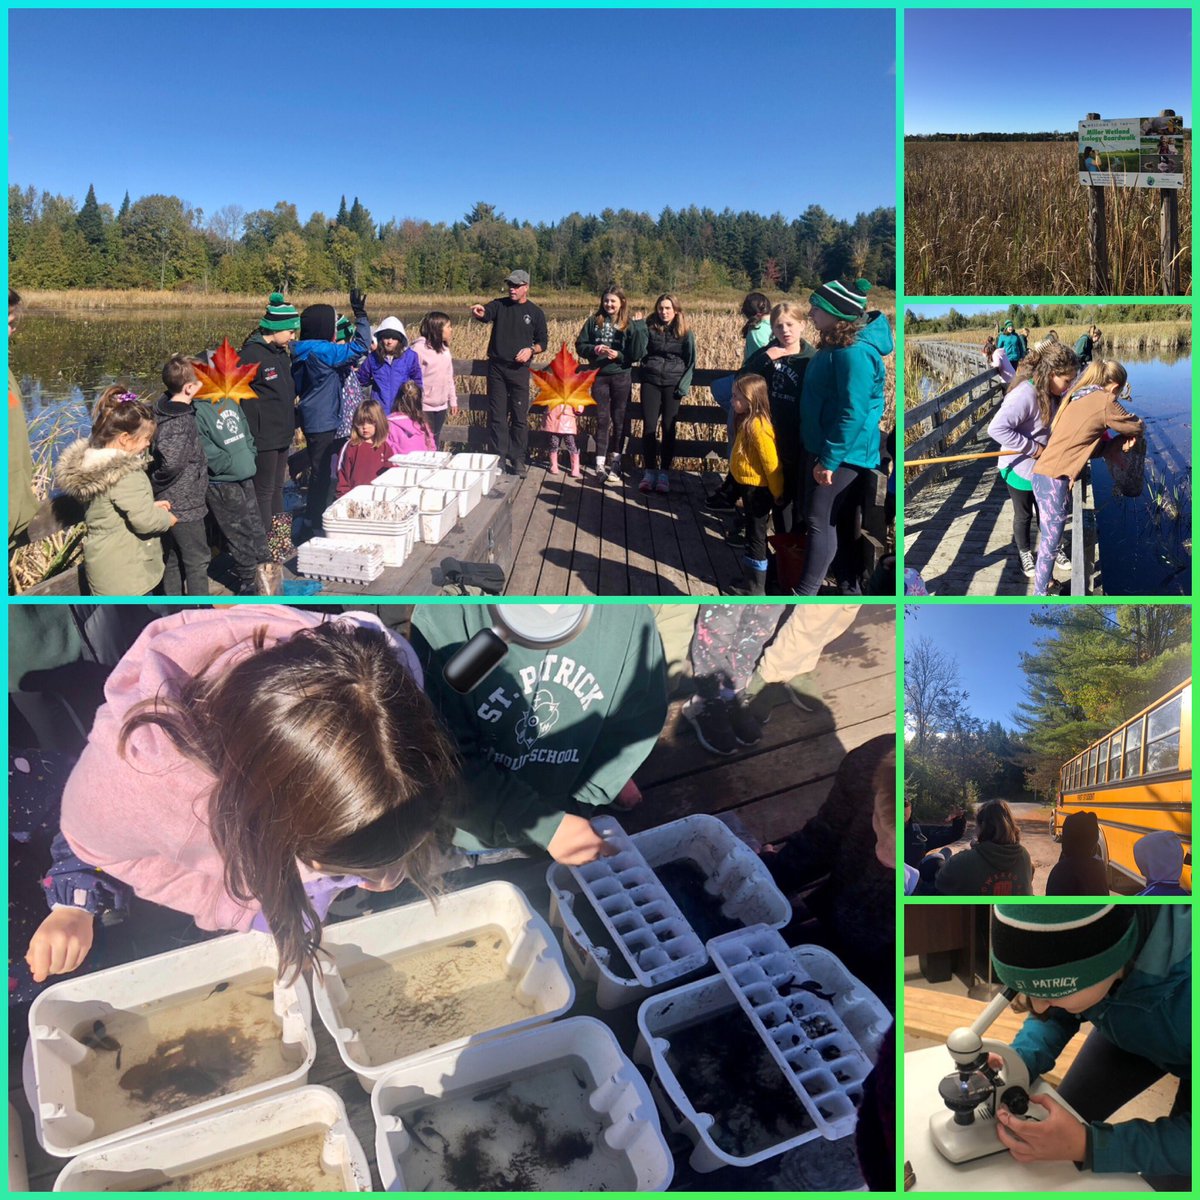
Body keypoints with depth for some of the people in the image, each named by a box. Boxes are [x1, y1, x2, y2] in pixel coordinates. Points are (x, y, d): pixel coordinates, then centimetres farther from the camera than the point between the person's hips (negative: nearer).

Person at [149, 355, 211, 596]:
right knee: (198, 560, 4)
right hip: (185, 505, -9)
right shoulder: (180, 422, -24)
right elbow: (171, 463, -32)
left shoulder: (162, 407, 4)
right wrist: (154, 486, -17)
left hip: (170, 504, 9)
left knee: (173, 558, 19)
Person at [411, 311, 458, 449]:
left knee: (435, 441, 15)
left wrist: (453, 400, 16)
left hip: (441, 405, 7)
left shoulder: (444, 349, 10)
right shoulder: (419, 348, -13)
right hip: (424, 406, -7)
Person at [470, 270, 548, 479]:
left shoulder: (535, 312, 5)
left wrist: (531, 350, -11)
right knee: (496, 416, 4)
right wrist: (479, 313, -41)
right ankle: (497, 459, 11)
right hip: (496, 367, 1)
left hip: (519, 369, 0)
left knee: (520, 417, 1)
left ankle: (518, 459, 10)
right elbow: (485, 314, -17)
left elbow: (543, 341, 10)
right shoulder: (499, 305, 4)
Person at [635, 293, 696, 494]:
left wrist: (684, 385, -5)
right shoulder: (649, 328, 5)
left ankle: (664, 473, 4)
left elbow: (691, 362, 5)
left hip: (672, 384, -1)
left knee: (669, 428, -2)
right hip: (651, 382, 1)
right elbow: (640, 354, 4)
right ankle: (649, 471, 3)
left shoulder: (685, 333, 4)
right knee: (649, 427, -5)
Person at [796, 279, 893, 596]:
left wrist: (829, 459, -25)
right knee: (833, 520, 15)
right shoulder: (834, 346, 11)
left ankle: (805, 594, -2)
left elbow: (853, 413, -27)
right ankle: (848, 584, 26)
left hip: (842, 453, -10)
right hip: (821, 446, 10)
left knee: (819, 521, -7)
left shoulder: (854, 353, -22)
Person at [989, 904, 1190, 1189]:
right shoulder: (1065, 931, -32)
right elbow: (1055, 1015, -11)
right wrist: (1016, 1062, -28)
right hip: (1129, 1031, 4)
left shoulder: (1185, 989, -47)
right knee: (1054, 1126, 7)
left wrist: (1088, 1145, -44)